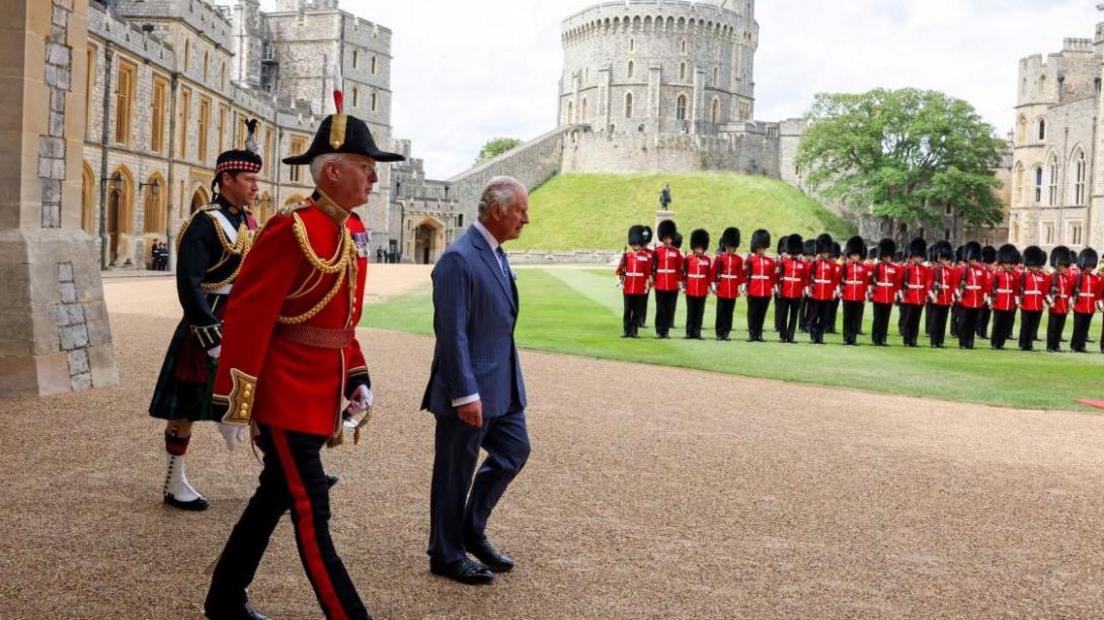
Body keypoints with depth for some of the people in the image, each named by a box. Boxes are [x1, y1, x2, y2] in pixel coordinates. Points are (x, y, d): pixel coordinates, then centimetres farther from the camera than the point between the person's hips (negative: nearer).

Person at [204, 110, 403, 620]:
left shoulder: (353, 230, 9)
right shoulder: (292, 230, -19)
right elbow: (248, 317, -20)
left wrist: (357, 376, 13)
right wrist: (235, 400, -19)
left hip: (321, 393, 9)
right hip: (287, 395, -9)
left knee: (276, 496, 19)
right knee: (311, 512, -3)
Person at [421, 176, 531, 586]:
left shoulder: (497, 255, 10)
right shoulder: (459, 259, -19)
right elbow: (452, 332, -22)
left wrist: (509, 381, 18)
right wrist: (466, 394, -23)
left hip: (502, 386, 9)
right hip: (470, 390, -9)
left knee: (514, 452, 16)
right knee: (455, 473, 5)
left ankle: (472, 531, 31)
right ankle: (446, 555, 21)